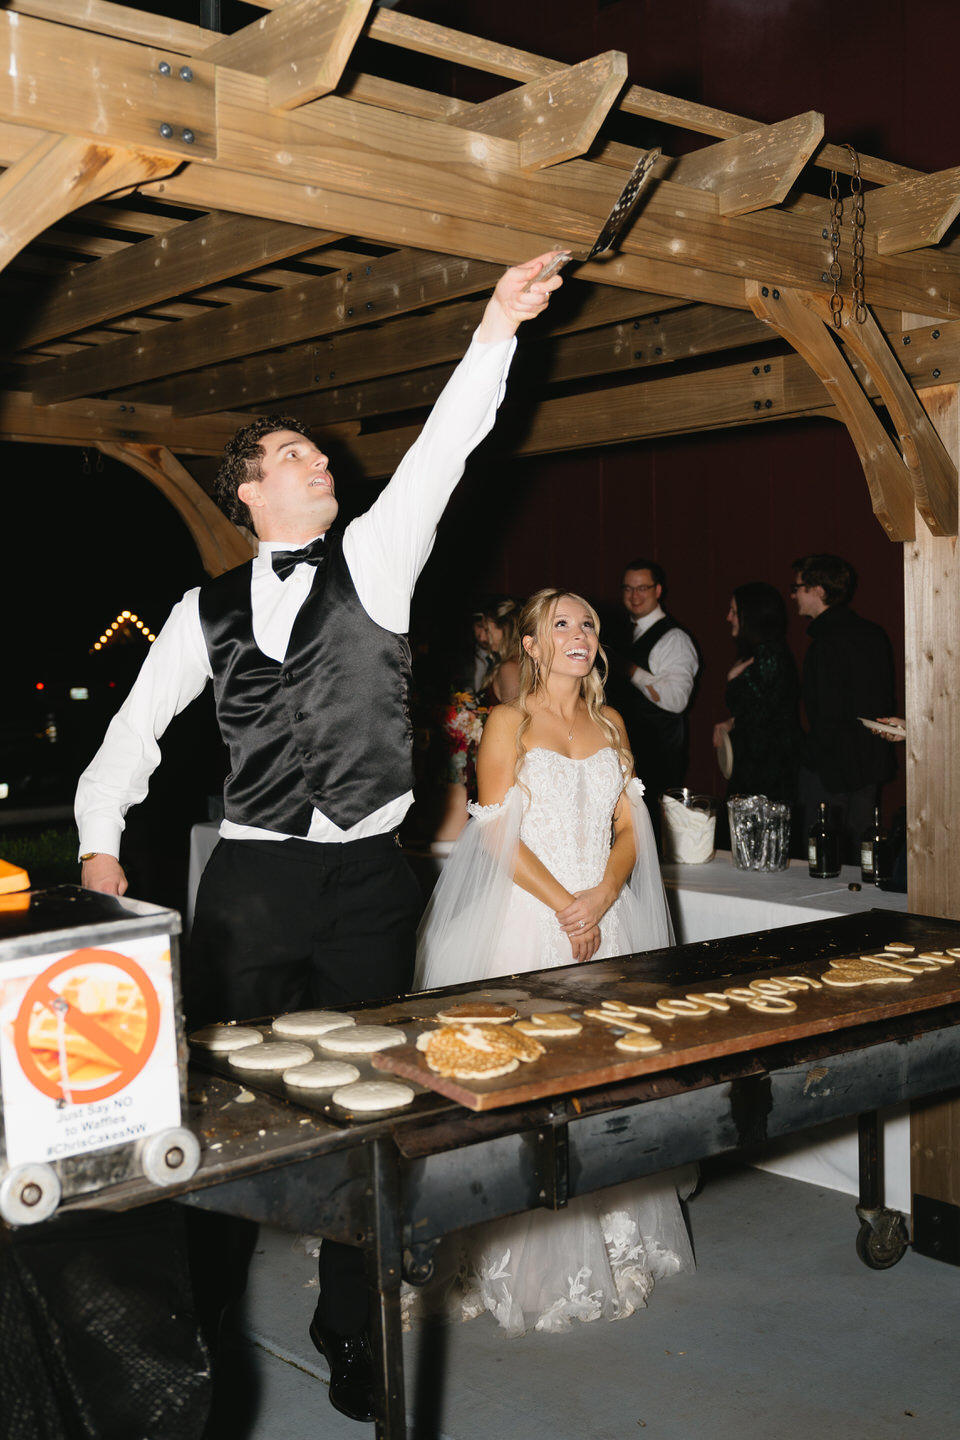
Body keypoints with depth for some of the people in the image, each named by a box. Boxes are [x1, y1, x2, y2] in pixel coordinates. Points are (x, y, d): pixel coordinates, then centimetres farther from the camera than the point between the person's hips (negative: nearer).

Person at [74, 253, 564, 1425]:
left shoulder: (373, 561, 5)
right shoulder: (207, 611, 8)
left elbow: (439, 452, -6)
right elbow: (137, 727, 15)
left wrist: (493, 335, -15)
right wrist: (100, 840, 7)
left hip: (367, 878, 0)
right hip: (250, 878, 0)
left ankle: (349, 1325, 24)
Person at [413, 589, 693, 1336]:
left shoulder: (610, 724, 13)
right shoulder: (509, 722, -1)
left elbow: (629, 828, 8)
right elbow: (498, 833, -8)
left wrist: (600, 899, -9)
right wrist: (564, 905, -14)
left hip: (605, 919, 4)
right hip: (528, 918, -4)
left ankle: (613, 1244, 20)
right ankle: (534, 1265, 8)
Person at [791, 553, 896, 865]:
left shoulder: (827, 644, -20)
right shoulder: (873, 634, 7)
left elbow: (828, 718, -22)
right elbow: (885, 701, 14)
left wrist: (808, 756, -10)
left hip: (831, 769, -9)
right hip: (871, 765, 9)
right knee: (859, 855, 16)